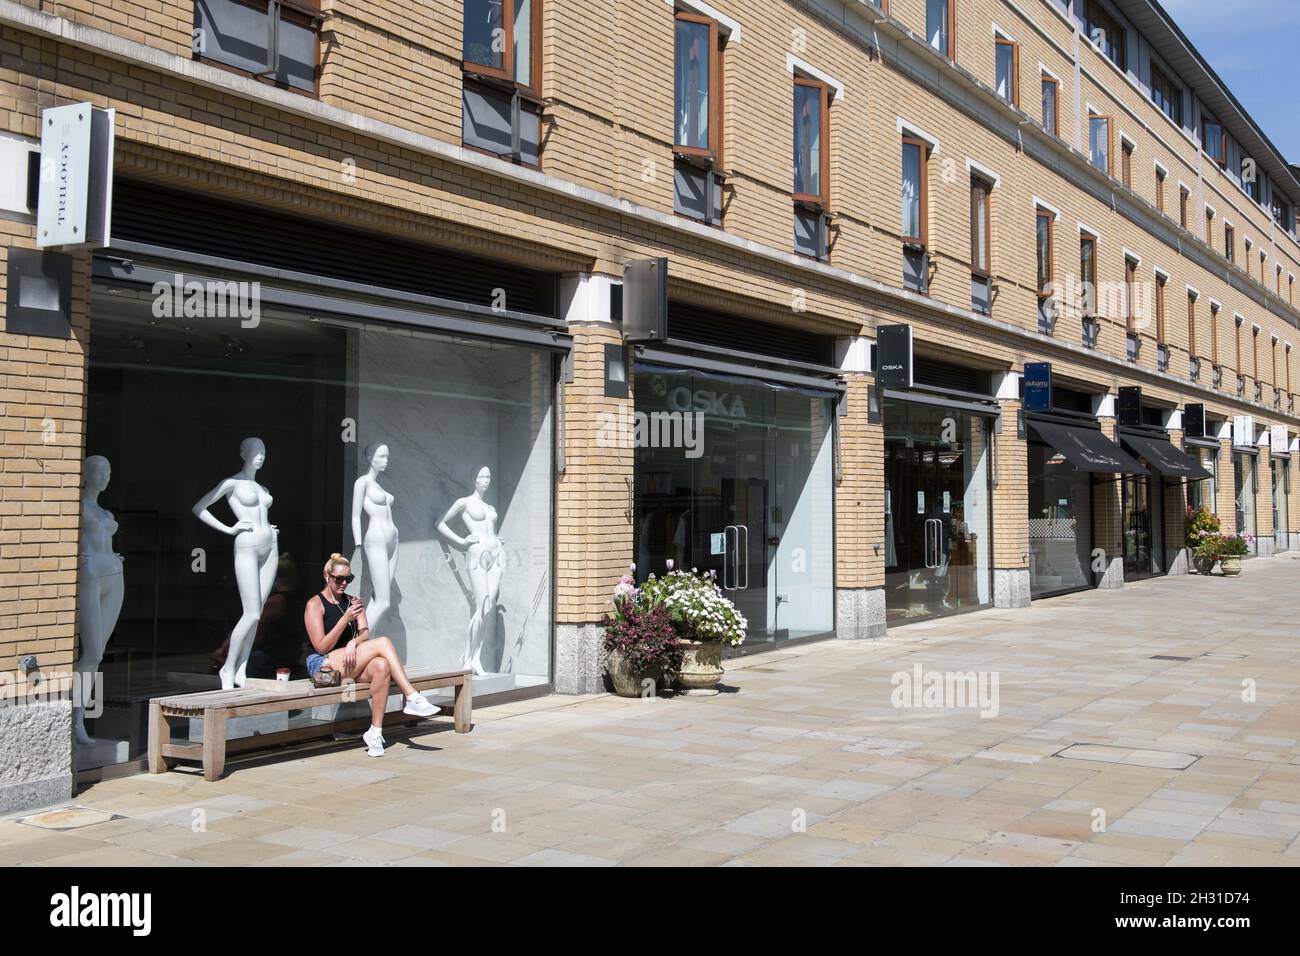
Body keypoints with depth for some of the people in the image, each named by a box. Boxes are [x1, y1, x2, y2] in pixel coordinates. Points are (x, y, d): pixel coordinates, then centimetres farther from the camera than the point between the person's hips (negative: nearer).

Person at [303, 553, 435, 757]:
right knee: (383, 643, -26)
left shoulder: (352, 601, 17)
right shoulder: (315, 604, -1)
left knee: (381, 666, -32)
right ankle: (413, 698, -29)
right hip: (321, 665, -5)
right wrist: (345, 619, -18)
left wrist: (354, 643, -20)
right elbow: (321, 647, -9)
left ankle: (375, 732, -30)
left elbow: (365, 634, 5)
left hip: (351, 662, 5)